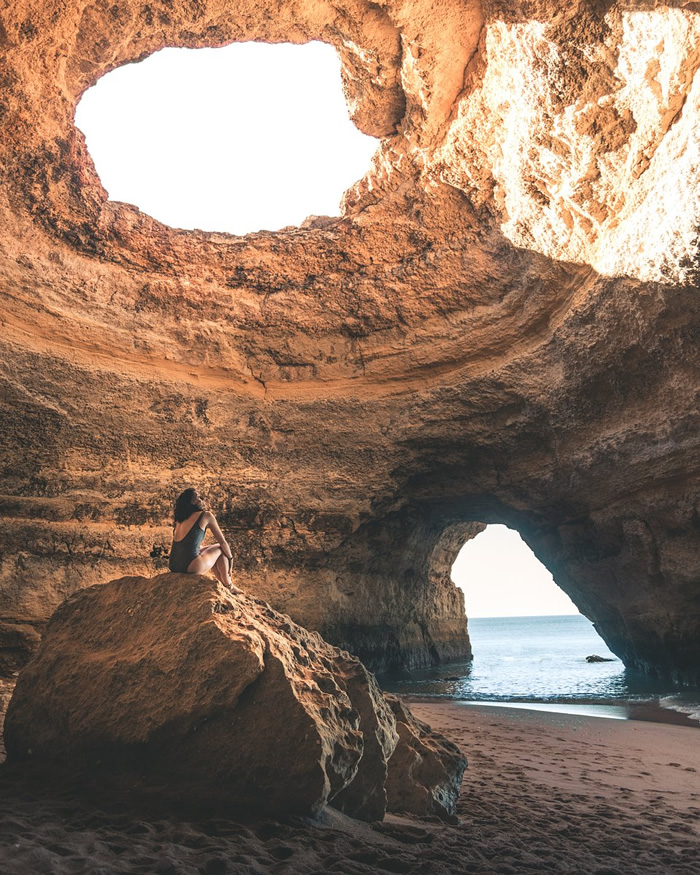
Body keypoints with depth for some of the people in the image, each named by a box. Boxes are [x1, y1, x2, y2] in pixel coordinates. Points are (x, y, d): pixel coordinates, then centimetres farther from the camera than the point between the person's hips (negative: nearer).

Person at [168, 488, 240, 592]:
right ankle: (228, 586, 26)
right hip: (191, 567, -7)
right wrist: (230, 559, 22)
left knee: (209, 552, 31)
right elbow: (222, 542, 7)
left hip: (173, 567, 7)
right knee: (220, 548, 17)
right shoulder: (206, 515, -1)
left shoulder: (179, 520, 17)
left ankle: (223, 584, 40)